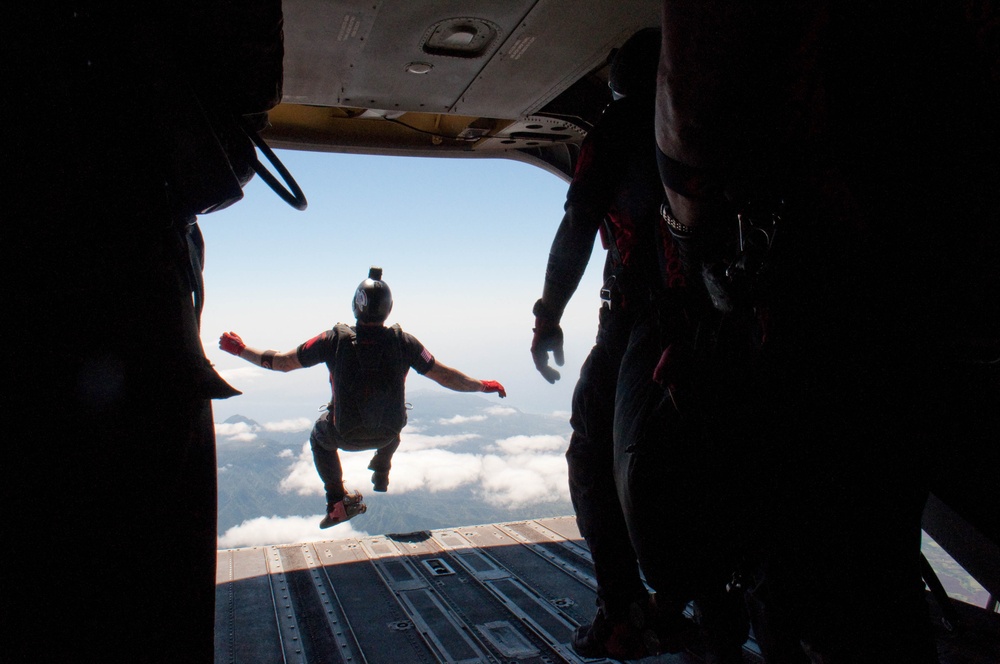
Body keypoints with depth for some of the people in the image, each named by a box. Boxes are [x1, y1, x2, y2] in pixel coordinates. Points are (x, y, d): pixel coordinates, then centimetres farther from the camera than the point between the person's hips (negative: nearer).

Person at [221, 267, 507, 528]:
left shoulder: (334, 340, -21)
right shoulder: (404, 342, -20)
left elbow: (281, 362, -10)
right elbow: (445, 376, -13)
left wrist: (239, 349, 5)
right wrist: (484, 386, 2)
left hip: (345, 435, -1)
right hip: (388, 433, 2)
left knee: (319, 436, 34)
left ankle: (337, 501, 26)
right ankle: (381, 474, 56)